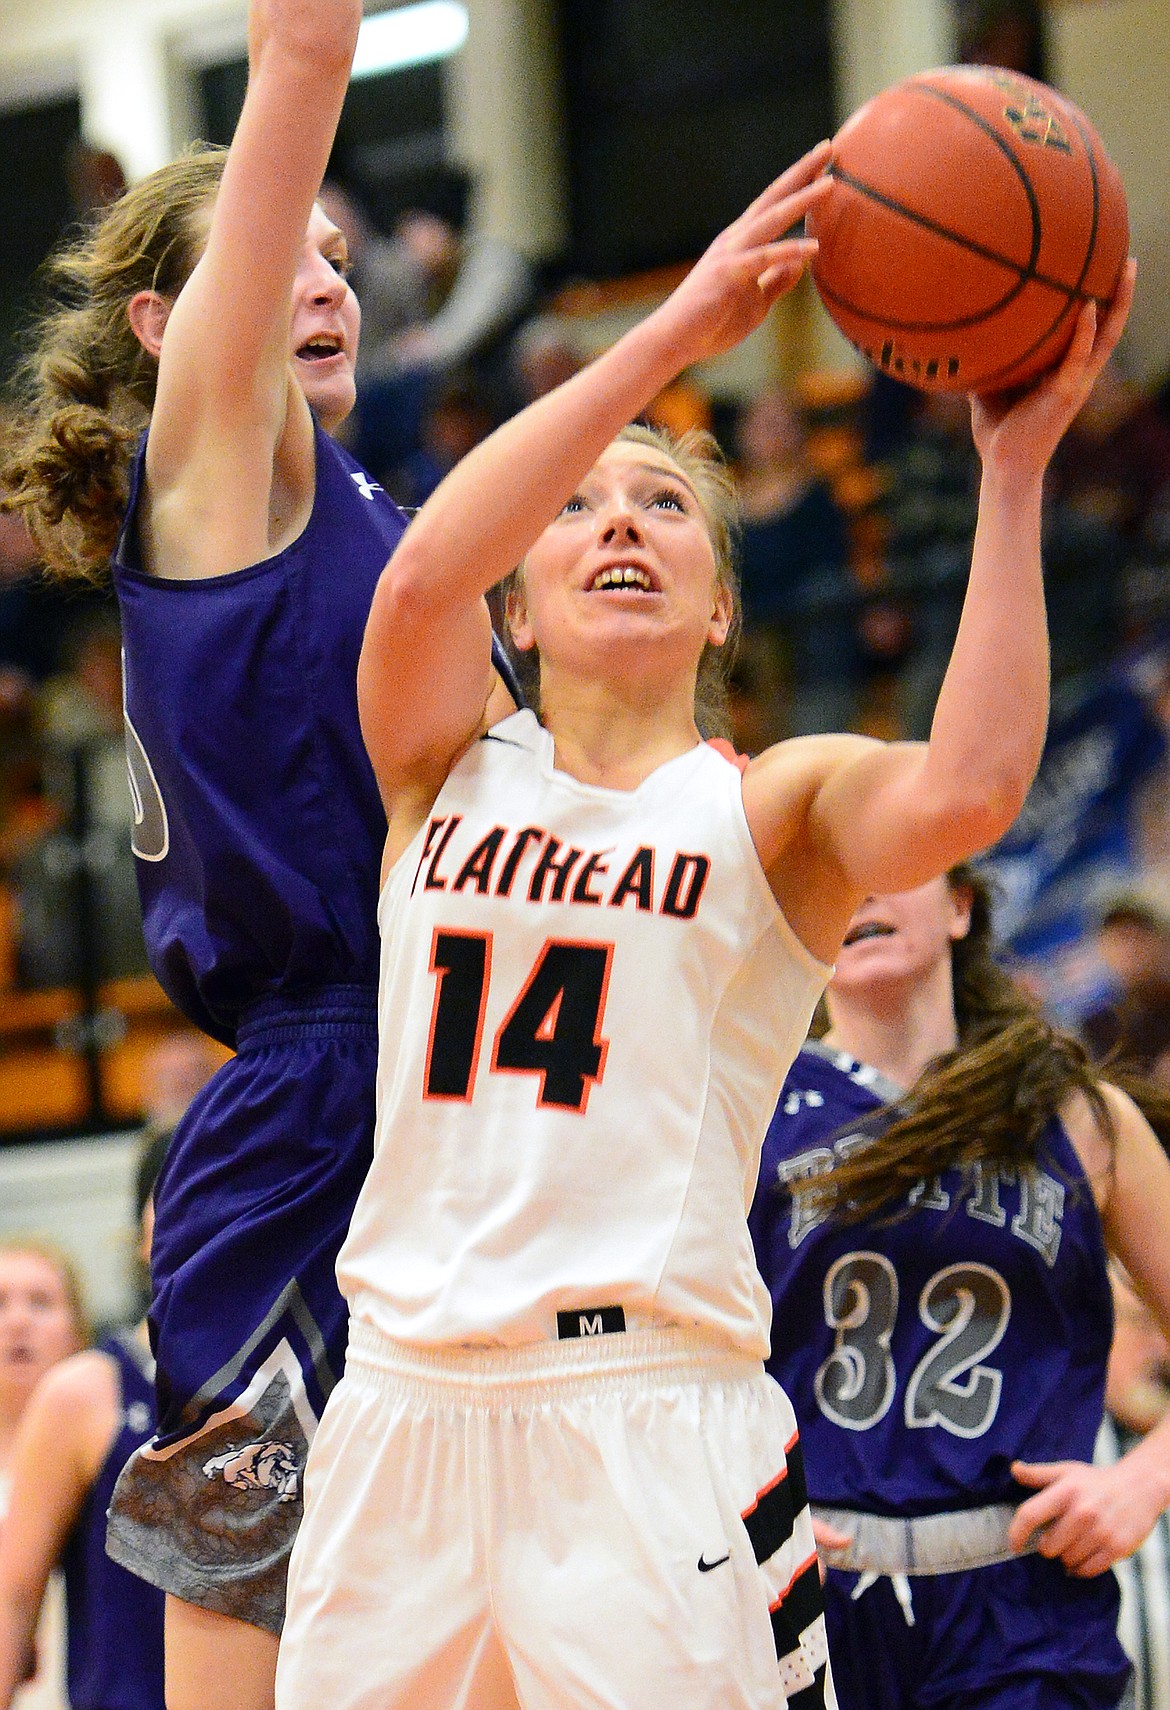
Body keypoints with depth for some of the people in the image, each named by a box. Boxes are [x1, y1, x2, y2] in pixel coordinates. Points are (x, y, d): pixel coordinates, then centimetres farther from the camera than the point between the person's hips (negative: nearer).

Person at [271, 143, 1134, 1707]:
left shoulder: (772, 805, 6)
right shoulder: (447, 768, 14)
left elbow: (966, 793, -17)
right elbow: (425, 573, -8)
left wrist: (1014, 473, -19)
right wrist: (675, 333, -14)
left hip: (649, 1428, -3)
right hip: (402, 1408, 3)